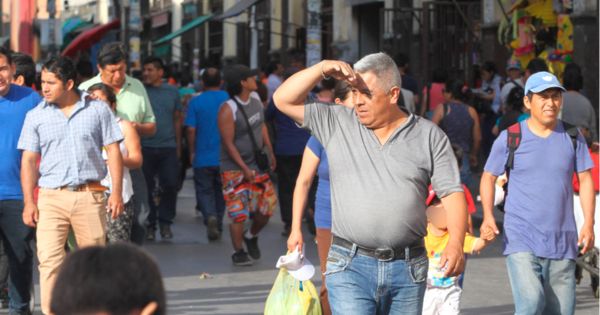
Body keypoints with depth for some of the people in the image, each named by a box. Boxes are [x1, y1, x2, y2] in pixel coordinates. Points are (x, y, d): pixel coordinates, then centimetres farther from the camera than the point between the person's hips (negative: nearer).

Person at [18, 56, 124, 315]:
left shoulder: (98, 110, 6)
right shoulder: (36, 116, 7)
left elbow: (113, 151, 7)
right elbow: (29, 161, 6)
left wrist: (116, 192, -2)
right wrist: (29, 203, -2)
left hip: (90, 196, 0)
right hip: (51, 197, 0)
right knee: (49, 260, -11)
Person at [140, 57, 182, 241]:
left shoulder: (172, 92, 10)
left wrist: (178, 146, 13)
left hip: (168, 148, 2)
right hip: (145, 148, -2)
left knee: (170, 185, -3)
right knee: (147, 188, 2)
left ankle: (165, 222, 12)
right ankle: (149, 224, 12)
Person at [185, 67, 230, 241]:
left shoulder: (196, 102, -6)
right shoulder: (229, 99, -1)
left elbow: (191, 130, -8)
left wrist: (192, 152, 4)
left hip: (203, 157, -2)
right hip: (224, 157, 2)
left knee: (204, 191, 5)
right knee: (220, 191, 16)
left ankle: (210, 216, -21)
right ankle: (218, 225, 22)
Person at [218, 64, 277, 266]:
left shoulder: (255, 99, 3)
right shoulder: (228, 110, -19)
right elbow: (228, 143, -18)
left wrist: (270, 152, 14)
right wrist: (244, 168, -20)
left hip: (257, 163, 7)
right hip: (235, 168, -7)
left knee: (267, 206, 7)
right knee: (238, 212, -5)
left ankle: (251, 236, 31)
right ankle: (238, 253, 7)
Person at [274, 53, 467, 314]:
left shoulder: (429, 136, 5)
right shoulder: (336, 124, 7)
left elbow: (452, 192, 1)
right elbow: (284, 100, 5)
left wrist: (455, 243, -15)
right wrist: (322, 68, -8)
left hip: (408, 270, 1)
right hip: (350, 266, -1)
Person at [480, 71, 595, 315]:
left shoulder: (572, 137, 6)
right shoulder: (510, 138, -1)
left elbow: (585, 179, 10)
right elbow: (488, 177, 7)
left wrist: (588, 224, -1)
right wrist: (488, 217, -7)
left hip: (562, 242, 3)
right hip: (521, 239, -3)